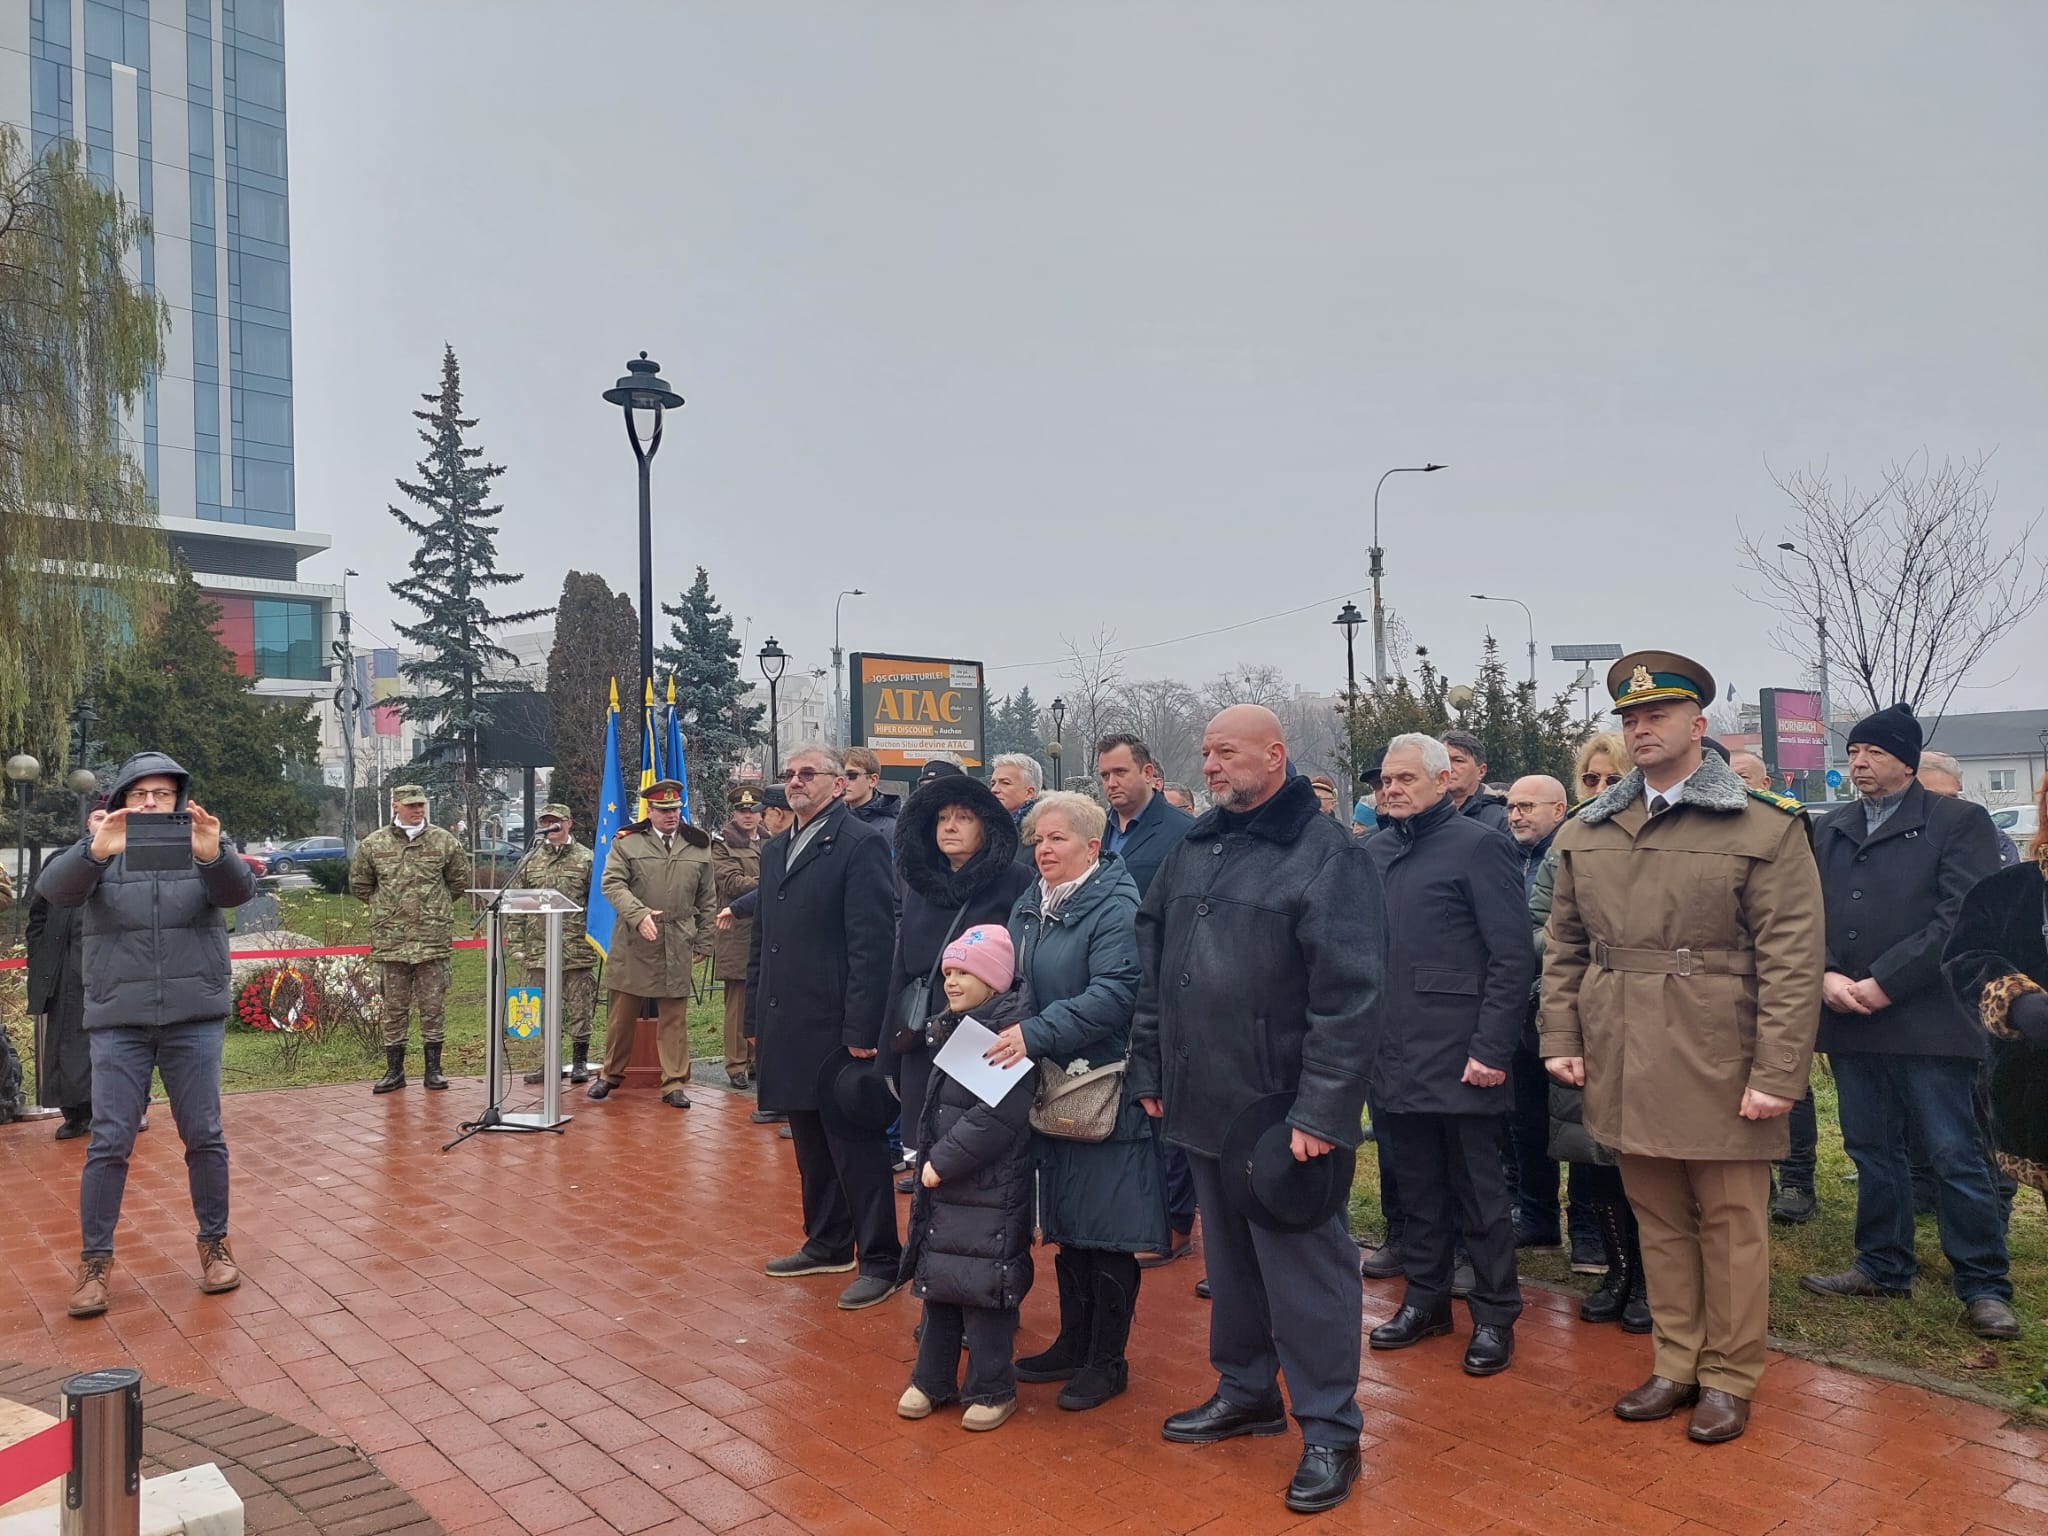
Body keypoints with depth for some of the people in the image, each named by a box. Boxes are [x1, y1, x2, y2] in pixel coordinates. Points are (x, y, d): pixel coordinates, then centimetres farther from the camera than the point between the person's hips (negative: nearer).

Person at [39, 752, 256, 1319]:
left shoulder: (202, 847, 3)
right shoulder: (99, 852, 3)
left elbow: (239, 890, -15)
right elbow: (54, 889, -15)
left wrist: (211, 854, -38)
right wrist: (96, 852, -37)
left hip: (194, 1017, 0)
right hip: (119, 1021, 0)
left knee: (204, 1136, 5)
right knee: (109, 1143, 0)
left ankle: (214, 1243, 20)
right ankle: (94, 1261, 12)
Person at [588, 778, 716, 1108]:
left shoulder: (698, 846, 9)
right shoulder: (626, 842, 1)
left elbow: (707, 900, 12)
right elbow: (613, 884, -8)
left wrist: (703, 943, 8)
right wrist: (639, 914, -22)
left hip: (678, 948, 1)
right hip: (633, 945, -1)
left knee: (674, 1019, 4)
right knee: (622, 1015, 9)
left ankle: (675, 1084, 10)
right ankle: (610, 1075, 25)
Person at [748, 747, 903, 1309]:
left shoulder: (860, 844, -10)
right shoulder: (775, 850, 15)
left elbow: (873, 944, -15)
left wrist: (862, 1030, -19)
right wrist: (756, 1018, 15)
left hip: (836, 1026, -8)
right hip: (787, 1025, 8)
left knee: (855, 1146, 0)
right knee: (810, 1145, 17)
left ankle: (880, 1261, 10)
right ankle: (827, 1244, 30)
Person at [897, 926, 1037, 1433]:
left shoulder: (1009, 1033, -17)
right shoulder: (955, 1027, 11)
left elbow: (997, 1116, -24)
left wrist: (944, 1161, -20)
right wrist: (932, 1160, 12)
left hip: (989, 1193, -9)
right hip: (942, 1184, 9)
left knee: (981, 1285, -1)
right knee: (936, 1279, 15)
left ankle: (992, 1390, 15)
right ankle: (932, 1380, 29)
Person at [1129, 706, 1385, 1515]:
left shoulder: (1327, 855, -11)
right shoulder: (1191, 850, 10)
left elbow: (1349, 994, -17)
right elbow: (1152, 966, 15)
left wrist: (1322, 1109, -20)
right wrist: (1149, 1070, 12)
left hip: (1284, 1112, -6)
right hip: (1204, 1104, 7)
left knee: (1304, 1267, 2)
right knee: (1230, 1258, 19)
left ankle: (1329, 1431, 16)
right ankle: (1245, 1390, 36)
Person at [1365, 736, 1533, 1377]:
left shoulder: (1479, 846, -8)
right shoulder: (1375, 852, 10)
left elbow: (1513, 958, -12)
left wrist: (1491, 1050, -16)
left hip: (1460, 1057, -6)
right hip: (1393, 1056, 6)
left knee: (1478, 1192, 5)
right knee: (1415, 1185, 16)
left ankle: (1495, 1316, 19)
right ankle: (1425, 1299, 30)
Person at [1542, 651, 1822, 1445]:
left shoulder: (1765, 830, -6)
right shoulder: (1585, 834, 8)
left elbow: (1792, 961, -10)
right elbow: (1564, 945, 12)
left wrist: (1777, 1075, -14)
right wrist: (1561, 1037, 3)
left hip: (1719, 1069, -4)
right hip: (1626, 1071, 4)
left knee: (1730, 1226, 7)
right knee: (1658, 1221, 14)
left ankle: (1729, 1379, 22)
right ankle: (1676, 1366, 27)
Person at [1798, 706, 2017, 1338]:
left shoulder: (1959, 822, -1)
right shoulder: (1827, 831, 15)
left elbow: (1959, 917, -11)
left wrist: (1884, 982, -16)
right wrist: (1825, 976, -9)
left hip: (1927, 1019, -5)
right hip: (1848, 1020, 5)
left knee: (1954, 1156, 0)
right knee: (1871, 1150, 14)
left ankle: (1983, 1286, 11)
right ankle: (1883, 1265, 26)